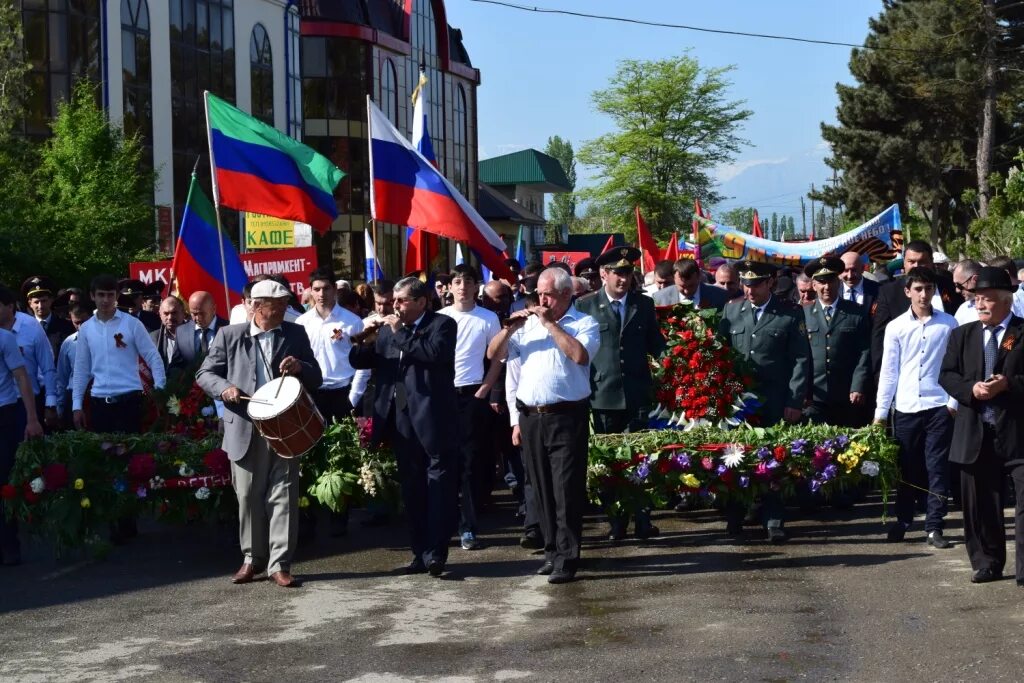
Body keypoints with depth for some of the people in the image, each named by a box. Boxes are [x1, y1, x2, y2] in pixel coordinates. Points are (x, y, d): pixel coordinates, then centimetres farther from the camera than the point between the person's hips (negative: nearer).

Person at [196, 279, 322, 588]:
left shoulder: (296, 334, 8)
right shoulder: (230, 335, 4)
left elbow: (316, 379, 9)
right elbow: (205, 374, 5)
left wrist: (300, 367, -13)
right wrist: (224, 388, -15)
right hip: (246, 429, 0)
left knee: (283, 496, -2)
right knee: (248, 497, 8)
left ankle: (280, 564, 3)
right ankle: (252, 559, 22)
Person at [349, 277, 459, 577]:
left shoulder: (442, 324, -2)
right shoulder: (387, 329, 13)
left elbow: (435, 353, -21)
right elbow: (358, 361, 14)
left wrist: (399, 332, -13)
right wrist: (364, 343, -6)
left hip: (432, 420, -6)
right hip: (400, 420, 6)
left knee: (438, 485, -4)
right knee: (412, 490, 10)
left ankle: (436, 552, -3)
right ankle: (420, 552, 16)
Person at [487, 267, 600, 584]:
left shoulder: (584, 323, 1)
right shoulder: (527, 324, 14)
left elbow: (581, 355, -18)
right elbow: (494, 354, 11)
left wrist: (550, 324, -12)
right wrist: (510, 328, -5)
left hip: (566, 418, -5)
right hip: (530, 417, 5)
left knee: (567, 490, -4)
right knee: (542, 489, 11)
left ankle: (567, 558, -1)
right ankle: (552, 551, 21)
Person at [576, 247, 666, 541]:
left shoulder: (644, 304, 9)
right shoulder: (585, 306, 3)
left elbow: (656, 345, 11)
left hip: (637, 393, 1)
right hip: (603, 394, -1)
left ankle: (642, 520, 5)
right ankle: (616, 523, 13)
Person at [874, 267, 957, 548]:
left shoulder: (948, 324, 0)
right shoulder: (895, 327, 3)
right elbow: (888, 371, 5)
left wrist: (955, 399, -3)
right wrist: (881, 411, 4)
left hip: (938, 406, -1)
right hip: (906, 407, 1)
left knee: (937, 467, 1)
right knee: (906, 467, 9)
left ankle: (934, 526, 7)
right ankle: (902, 520, 22)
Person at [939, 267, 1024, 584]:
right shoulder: (962, 335, 12)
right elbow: (946, 375, 7)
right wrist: (971, 389, -11)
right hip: (976, 434, 4)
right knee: (980, 504, 10)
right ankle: (987, 563, 22)